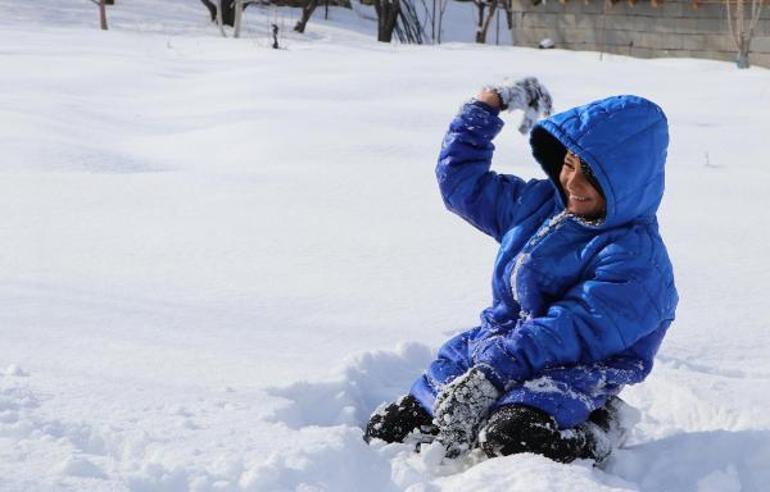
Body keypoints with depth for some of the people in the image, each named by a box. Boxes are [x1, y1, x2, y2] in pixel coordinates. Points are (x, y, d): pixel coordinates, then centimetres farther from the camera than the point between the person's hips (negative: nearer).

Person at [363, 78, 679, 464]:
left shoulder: (637, 257, -16)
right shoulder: (537, 204, 9)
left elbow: (574, 329, -26)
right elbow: (460, 178, 24)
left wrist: (492, 374, -34)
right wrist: (488, 103, 21)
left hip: (565, 373, -7)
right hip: (490, 351, 7)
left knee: (510, 441, -38)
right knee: (386, 432, 0)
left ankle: (595, 436, -7)